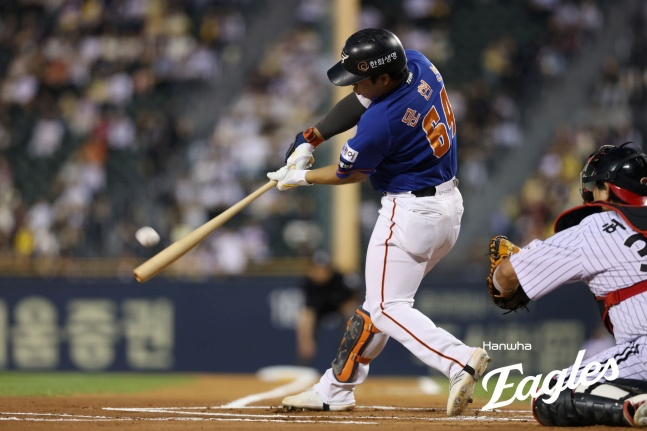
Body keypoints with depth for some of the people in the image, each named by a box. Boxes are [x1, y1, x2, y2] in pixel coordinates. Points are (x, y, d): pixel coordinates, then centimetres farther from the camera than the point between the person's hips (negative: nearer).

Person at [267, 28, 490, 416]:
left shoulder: (381, 122, -27)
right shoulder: (417, 64, -5)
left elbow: (348, 174, -7)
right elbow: (362, 101, 10)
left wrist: (301, 178, 9)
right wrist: (311, 139, 4)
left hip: (410, 213, -10)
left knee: (388, 308, -4)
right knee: (381, 299, 16)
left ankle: (459, 360, -24)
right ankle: (337, 390, 24)